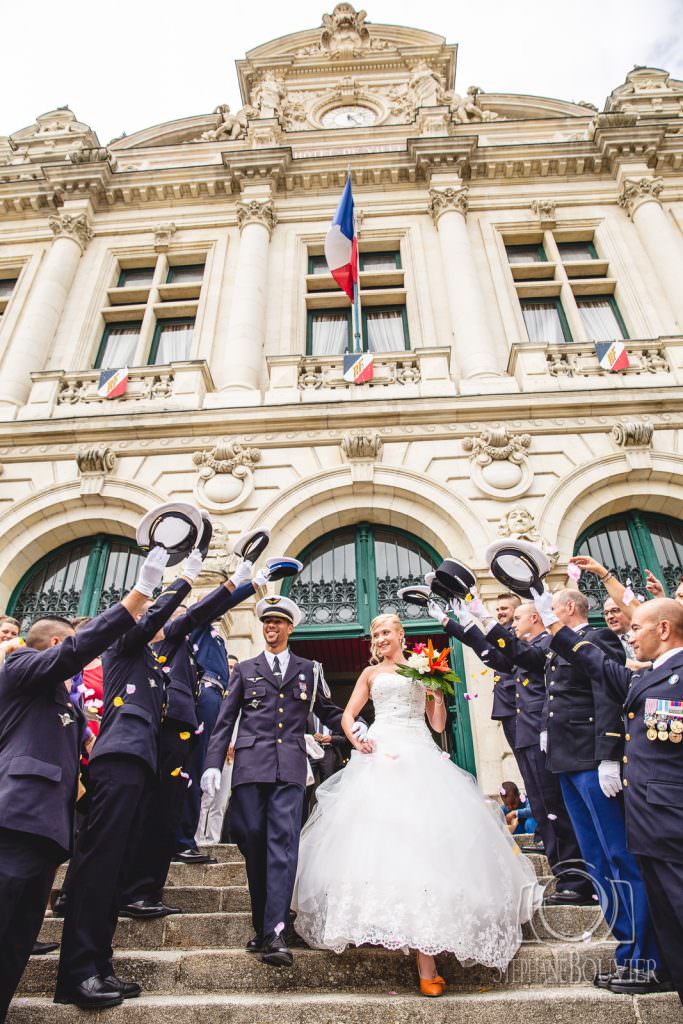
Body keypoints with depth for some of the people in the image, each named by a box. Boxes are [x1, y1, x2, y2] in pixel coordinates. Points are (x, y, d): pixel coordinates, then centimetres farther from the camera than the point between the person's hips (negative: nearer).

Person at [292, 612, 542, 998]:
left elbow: (438, 724, 13)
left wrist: (439, 690, 0)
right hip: (381, 756, 0)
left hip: (420, 757, 0)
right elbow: (348, 715, 13)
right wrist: (356, 740, -5)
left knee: (423, 837, -11)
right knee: (381, 832, -13)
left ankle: (427, 958, -6)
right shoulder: (371, 673, 20)